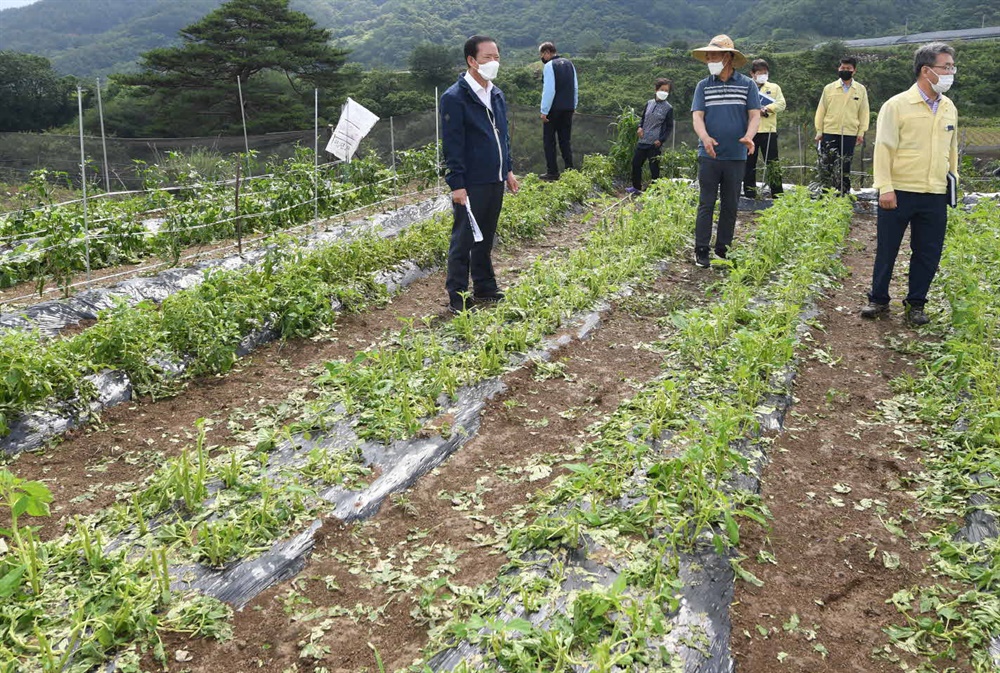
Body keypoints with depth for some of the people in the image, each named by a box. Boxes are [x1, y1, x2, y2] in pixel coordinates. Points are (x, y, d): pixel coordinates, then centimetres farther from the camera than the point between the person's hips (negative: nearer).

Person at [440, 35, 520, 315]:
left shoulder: (497, 95, 13)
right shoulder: (455, 98, -12)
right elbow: (452, 145, -15)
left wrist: (508, 170, 19)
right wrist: (456, 184, -18)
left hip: (495, 181, 8)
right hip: (471, 184, -7)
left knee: (486, 238, 17)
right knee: (463, 240, 0)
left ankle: (485, 289, 29)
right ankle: (458, 299, 8)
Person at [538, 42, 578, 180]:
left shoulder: (549, 66, -12)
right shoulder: (569, 63, 10)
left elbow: (549, 90, -18)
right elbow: (575, 87, 12)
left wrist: (544, 111, -15)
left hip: (554, 108, -6)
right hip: (568, 109, 7)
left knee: (549, 141, 4)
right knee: (565, 140, 14)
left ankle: (552, 172, 4)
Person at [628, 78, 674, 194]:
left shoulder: (668, 108, -4)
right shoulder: (649, 103, 8)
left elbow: (669, 127, -1)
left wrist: (661, 140, -11)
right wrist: (640, 127, 0)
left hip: (655, 144, -5)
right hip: (642, 141, 5)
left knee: (654, 168, -2)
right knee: (636, 163, 10)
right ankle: (636, 187, 26)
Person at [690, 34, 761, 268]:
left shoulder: (747, 85, 4)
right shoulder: (703, 86, 6)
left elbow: (755, 115, 0)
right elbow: (697, 116, -2)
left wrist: (748, 136, -21)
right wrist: (705, 137, -23)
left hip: (736, 155, 1)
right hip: (709, 155, -1)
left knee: (730, 205, 7)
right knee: (706, 204, -1)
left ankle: (723, 250, 16)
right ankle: (701, 251, 3)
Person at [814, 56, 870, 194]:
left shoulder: (861, 90, 6)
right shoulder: (829, 88, 4)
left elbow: (864, 112, 7)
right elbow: (821, 110, 6)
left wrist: (861, 132, 0)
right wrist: (819, 131, 2)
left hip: (850, 134, 1)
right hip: (830, 132, -1)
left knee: (844, 166, 6)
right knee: (826, 163, -4)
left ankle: (843, 194, 13)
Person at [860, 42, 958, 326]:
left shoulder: (949, 108, 10)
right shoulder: (897, 105, -7)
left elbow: (952, 149, 20)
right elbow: (884, 148, -10)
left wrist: (953, 179, 17)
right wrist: (885, 188, -15)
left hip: (935, 196, 5)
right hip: (899, 193, -5)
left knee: (928, 253, 8)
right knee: (886, 249, 6)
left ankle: (916, 304, 21)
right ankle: (878, 300, 21)